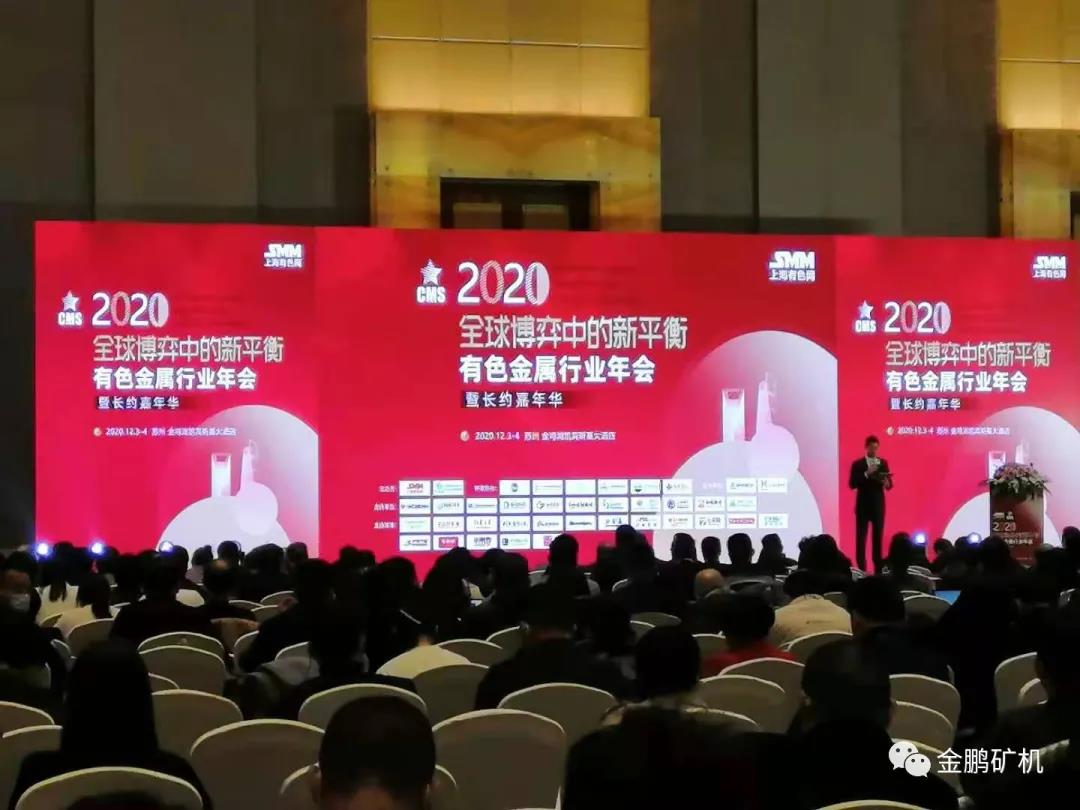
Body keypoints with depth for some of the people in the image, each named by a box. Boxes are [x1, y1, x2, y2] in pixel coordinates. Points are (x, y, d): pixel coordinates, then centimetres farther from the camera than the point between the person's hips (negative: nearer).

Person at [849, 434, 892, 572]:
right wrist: (866, 474, -20)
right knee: (861, 538, -4)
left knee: (878, 537, 2)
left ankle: (878, 568, 5)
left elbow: (890, 485, 8)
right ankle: (861, 569, -2)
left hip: (878, 505, 2)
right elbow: (852, 484, -9)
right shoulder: (857, 464, -1)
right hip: (863, 505, -2)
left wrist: (886, 483, -16)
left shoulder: (883, 463, 8)